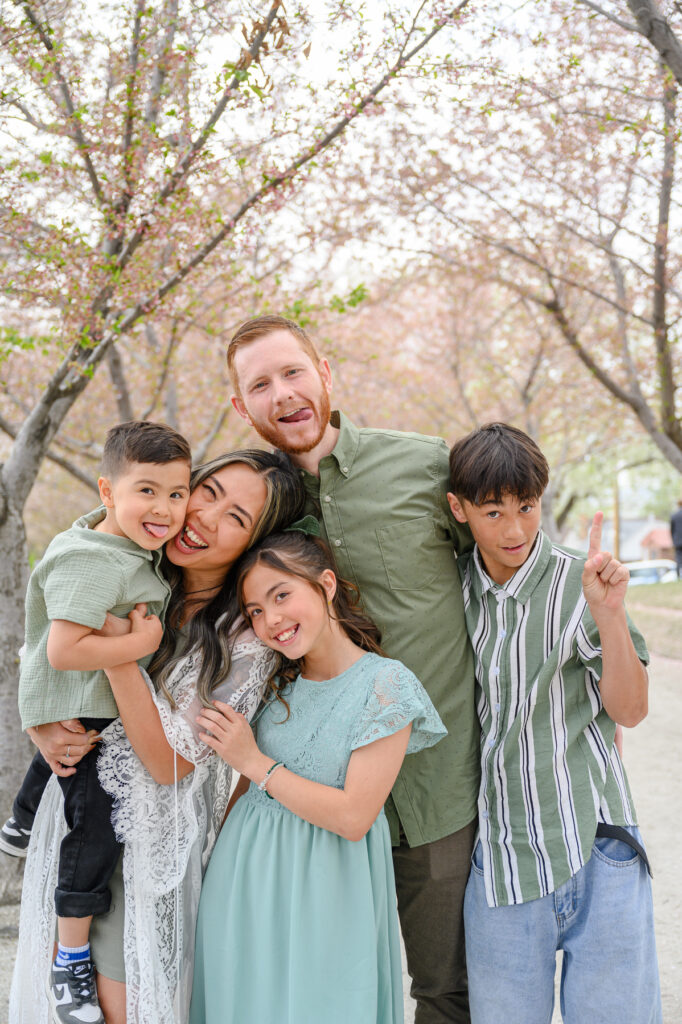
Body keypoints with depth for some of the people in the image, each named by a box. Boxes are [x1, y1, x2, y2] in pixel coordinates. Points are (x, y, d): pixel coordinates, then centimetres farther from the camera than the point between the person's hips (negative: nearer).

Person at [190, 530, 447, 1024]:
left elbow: (354, 817, -19)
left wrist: (255, 763, -16)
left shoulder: (385, 684, -15)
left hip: (321, 888, -5)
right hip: (245, 878, 5)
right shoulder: (275, 682, 2)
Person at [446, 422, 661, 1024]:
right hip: (499, 856, 3)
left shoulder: (577, 583, -6)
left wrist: (609, 613, -20)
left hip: (596, 847, -2)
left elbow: (630, 710, -8)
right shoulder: (454, 586, 4)